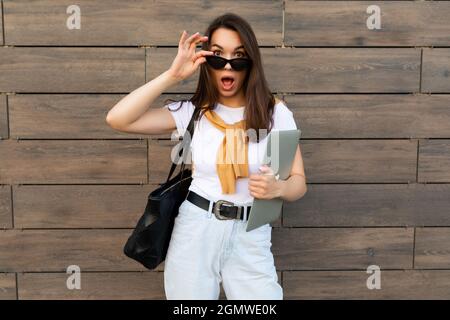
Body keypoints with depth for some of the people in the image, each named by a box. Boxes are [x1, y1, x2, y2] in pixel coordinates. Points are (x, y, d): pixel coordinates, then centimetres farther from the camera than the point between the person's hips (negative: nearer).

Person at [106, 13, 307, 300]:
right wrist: (174, 75, -14)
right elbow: (118, 119, -11)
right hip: (195, 232, 1)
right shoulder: (192, 112, -1)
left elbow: (299, 182, 0)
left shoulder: (276, 112, -2)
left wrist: (277, 188, -23)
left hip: (250, 238, 0)